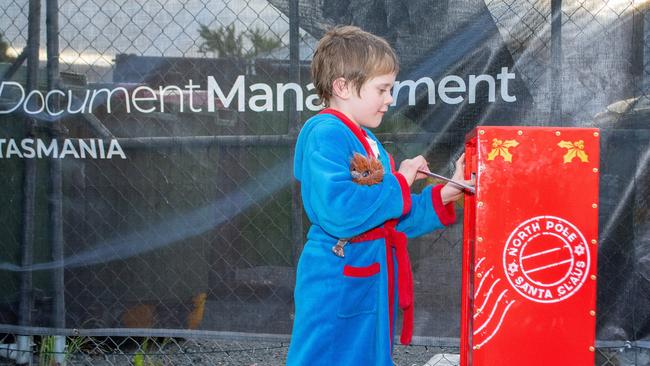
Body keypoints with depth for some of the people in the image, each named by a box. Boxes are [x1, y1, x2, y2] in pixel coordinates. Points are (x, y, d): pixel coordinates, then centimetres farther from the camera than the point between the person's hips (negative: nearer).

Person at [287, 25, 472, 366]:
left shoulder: (368, 143, 14)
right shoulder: (326, 134, -16)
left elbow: (394, 221, 20)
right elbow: (338, 212, -30)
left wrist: (443, 195, 8)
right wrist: (398, 183, -17)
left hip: (373, 285, 10)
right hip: (338, 287, -10)